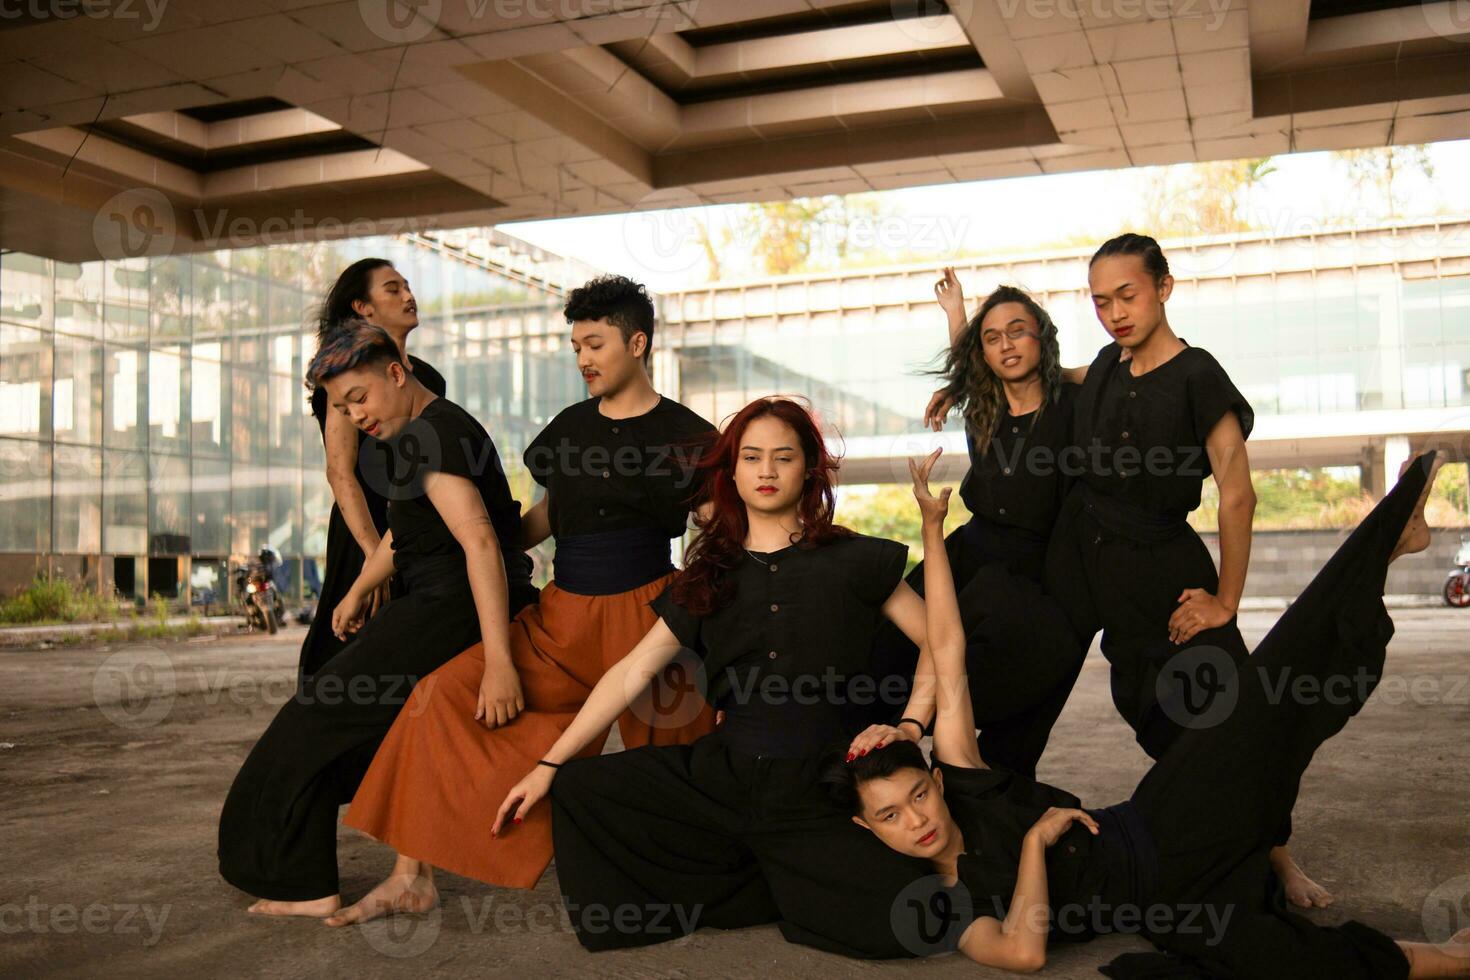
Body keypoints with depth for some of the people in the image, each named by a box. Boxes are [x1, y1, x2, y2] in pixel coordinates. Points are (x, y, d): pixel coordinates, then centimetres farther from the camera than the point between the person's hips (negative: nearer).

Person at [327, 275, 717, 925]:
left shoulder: (687, 436, -2)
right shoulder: (570, 427, 12)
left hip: (646, 614, -4)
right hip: (565, 614, 5)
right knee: (446, 692, -10)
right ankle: (413, 878, -5)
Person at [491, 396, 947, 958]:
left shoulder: (853, 561, 3)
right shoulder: (709, 577, 11)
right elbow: (632, 673, 9)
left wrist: (909, 727, -10)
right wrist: (548, 766, 4)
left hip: (824, 790, -3)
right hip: (723, 773, 3)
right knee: (579, 789, -13)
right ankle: (765, 884, -1)